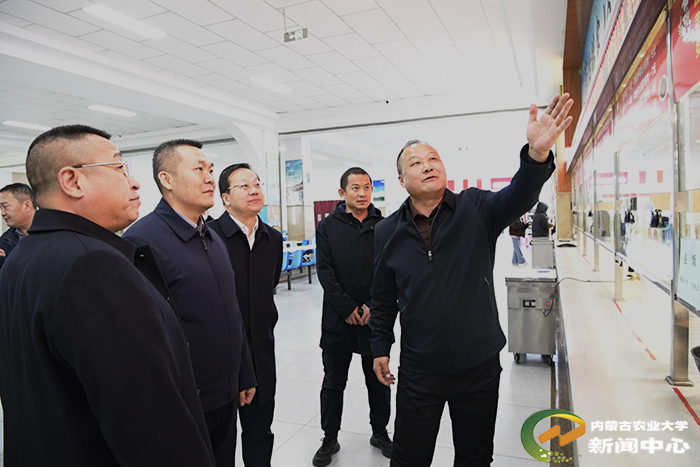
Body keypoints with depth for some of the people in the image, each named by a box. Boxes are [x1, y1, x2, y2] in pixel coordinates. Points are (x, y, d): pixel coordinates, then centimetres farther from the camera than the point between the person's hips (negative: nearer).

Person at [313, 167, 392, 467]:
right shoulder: (328, 227, 1)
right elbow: (325, 272, -5)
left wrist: (374, 305, -12)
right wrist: (348, 308, -12)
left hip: (375, 317, 1)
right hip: (338, 318, 0)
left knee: (379, 380, 15)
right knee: (333, 382, 11)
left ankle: (380, 432, 35)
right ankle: (330, 439, 28)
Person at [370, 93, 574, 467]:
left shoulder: (476, 209, -6)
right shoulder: (387, 232, -2)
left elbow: (518, 198, -27)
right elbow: (383, 298, 5)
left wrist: (537, 154, -45)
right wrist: (380, 347, 6)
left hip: (479, 365, 0)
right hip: (418, 370, 0)